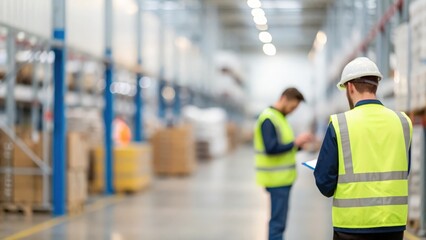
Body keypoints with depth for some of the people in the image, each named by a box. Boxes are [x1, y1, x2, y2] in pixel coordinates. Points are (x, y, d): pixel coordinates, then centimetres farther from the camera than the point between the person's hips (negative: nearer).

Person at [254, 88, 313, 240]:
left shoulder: (279, 117, 16)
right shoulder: (268, 119, -15)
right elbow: (271, 148, -24)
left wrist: (298, 145, 3)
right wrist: (295, 143, -17)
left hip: (282, 178, 10)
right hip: (277, 179, -10)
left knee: (278, 220, 13)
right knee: (278, 222, -8)